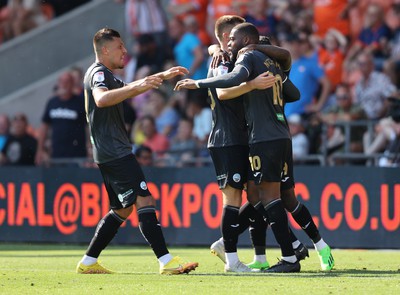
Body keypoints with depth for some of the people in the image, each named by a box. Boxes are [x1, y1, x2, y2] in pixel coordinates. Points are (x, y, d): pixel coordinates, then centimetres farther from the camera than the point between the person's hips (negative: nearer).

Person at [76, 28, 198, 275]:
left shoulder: (105, 75, 23)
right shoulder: (99, 73, -10)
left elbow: (127, 90, 40)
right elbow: (101, 99, -31)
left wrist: (163, 76, 37)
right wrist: (136, 87, -40)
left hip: (111, 152, 11)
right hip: (115, 151, -11)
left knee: (122, 209, 14)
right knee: (145, 200, -17)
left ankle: (88, 263, 16)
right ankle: (167, 261, -24)